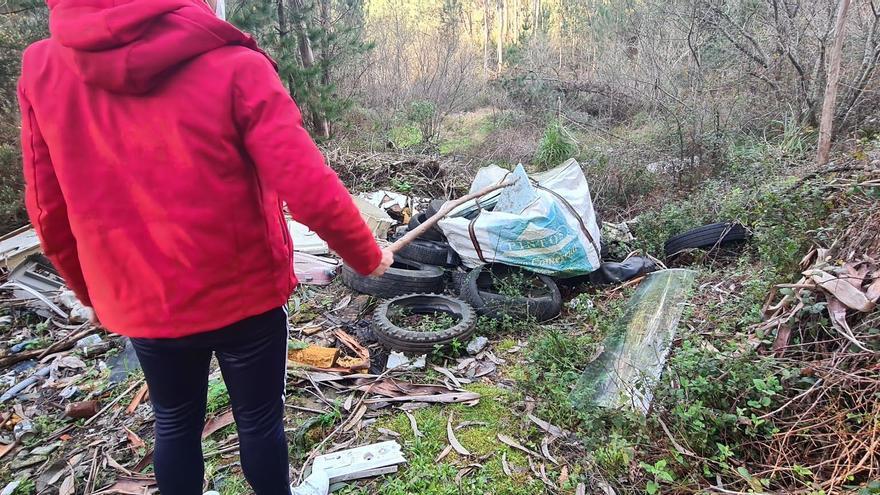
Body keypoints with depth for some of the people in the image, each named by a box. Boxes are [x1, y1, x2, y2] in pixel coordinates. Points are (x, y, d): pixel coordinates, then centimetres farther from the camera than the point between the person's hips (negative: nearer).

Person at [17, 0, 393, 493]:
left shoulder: (41, 68, -4)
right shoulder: (233, 66, -17)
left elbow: (49, 214, 2)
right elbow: (311, 192, -21)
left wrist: (95, 291, 18)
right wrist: (368, 255, -3)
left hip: (141, 304, 4)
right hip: (244, 294, -3)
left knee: (175, 424, 24)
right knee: (259, 420, 18)